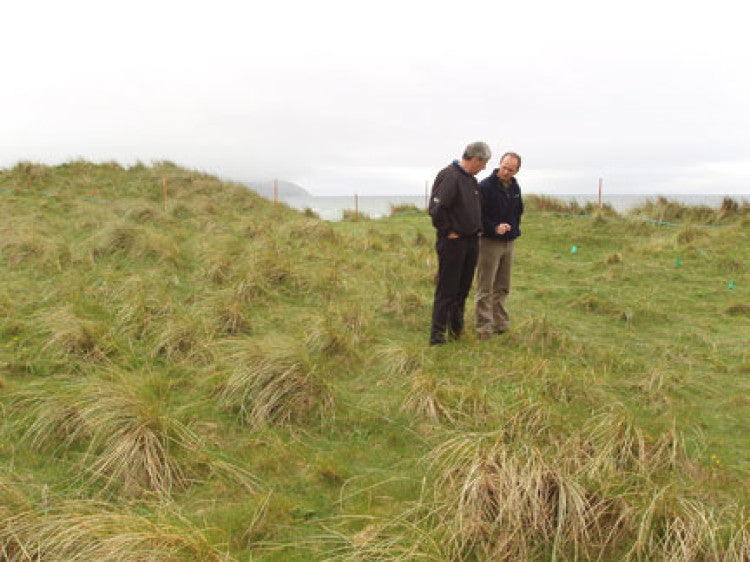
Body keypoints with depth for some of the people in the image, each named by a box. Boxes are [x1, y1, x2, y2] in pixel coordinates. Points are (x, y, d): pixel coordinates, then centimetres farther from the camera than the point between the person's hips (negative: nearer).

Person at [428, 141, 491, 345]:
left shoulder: (471, 179, 14)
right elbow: (436, 209, -25)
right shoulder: (449, 176, -16)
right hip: (452, 242, -9)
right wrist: (448, 231, -16)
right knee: (446, 290, -4)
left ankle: (456, 330, 27)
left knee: (463, 289, 15)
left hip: (470, 242, 9)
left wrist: (477, 229, 16)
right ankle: (437, 335, 2)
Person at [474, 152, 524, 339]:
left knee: (502, 287, 12)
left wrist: (514, 229, 13)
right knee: (485, 287, -4)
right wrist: (494, 228, -23)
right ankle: (484, 327, 0)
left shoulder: (515, 187, 11)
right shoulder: (485, 186, -12)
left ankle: (500, 323, 21)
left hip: (508, 242, 7)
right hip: (489, 242, -7)